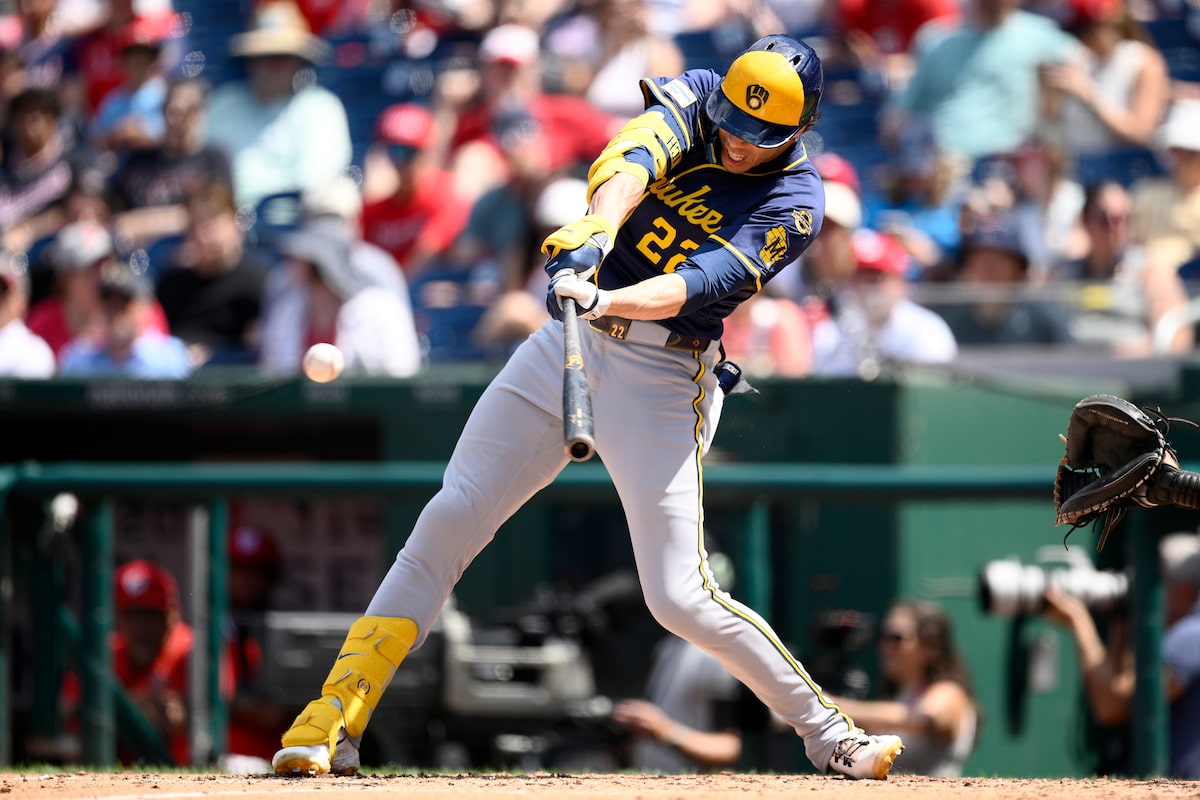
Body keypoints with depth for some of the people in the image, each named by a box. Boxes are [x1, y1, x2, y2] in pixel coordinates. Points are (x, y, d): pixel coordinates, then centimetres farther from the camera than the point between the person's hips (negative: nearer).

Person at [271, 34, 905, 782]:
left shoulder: (794, 204, -10)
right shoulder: (694, 99, 0)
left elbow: (697, 285, -24)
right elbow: (629, 163, -21)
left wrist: (607, 302, -41)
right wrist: (594, 235, -41)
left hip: (662, 382, -4)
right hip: (566, 351, 4)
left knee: (681, 599, -10)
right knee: (447, 522, -5)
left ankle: (828, 732, 9)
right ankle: (333, 724, -2)